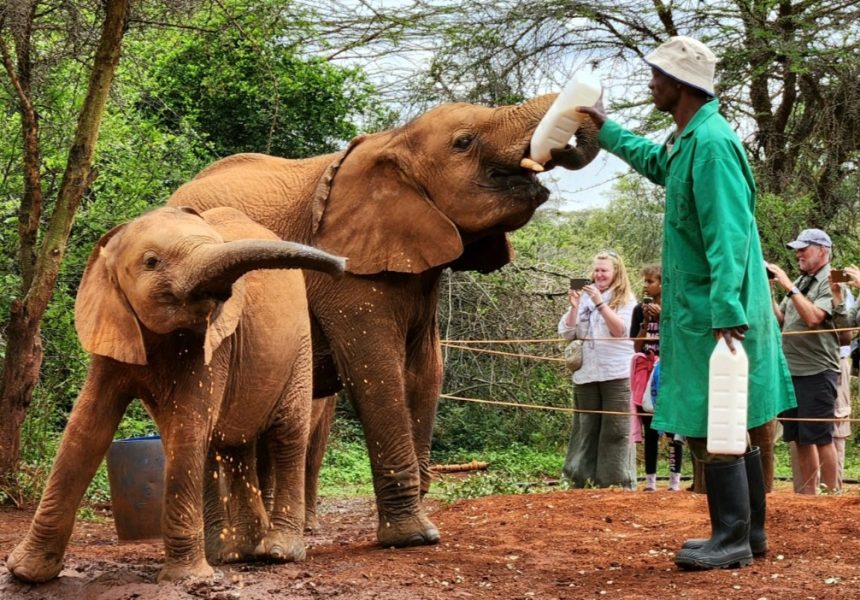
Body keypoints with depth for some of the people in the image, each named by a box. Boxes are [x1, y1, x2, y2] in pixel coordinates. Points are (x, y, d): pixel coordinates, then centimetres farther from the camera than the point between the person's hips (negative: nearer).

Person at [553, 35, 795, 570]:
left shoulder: (711, 143, -19)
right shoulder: (687, 140, 12)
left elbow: (728, 235, -25)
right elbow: (657, 163, 37)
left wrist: (725, 312, -29)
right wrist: (606, 129, 41)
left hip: (714, 312, -10)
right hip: (701, 309, 10)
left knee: (712, 430, -5)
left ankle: (732, 542, 1)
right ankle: (750, 532, 22)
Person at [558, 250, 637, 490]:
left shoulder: (626, 300, 4)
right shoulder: (584, 297, 11)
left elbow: (621, 330, -11)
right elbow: (566, 332, 8)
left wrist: (600, 303, -17)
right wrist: (574, 307, -7)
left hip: (616, 374, -3)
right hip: (586, 374, 4)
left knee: (615, 429, -5)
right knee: (586, 428, 6)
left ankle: (618, 482, -4)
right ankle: (584, 478, 9)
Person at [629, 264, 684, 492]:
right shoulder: (640, 310, 6)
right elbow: (637, 346, 4)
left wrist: (662, 317, -15)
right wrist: (646, 321, -9)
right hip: (647, 374, 3)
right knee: (649, 429, 4)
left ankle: (675, 479, -1)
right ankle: (650, 479, 6)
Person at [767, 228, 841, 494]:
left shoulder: (830, 283, -8)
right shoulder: (799, 282, 15)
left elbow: (813, 317, -22)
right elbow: (780, 320, 15)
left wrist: (788, 286, -17)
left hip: (816, 372, -8)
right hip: (791, 370, 8)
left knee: (820, 437, -4)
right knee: (799, 438, 11)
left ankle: (831, 495, 3)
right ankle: (807, 495, 18)